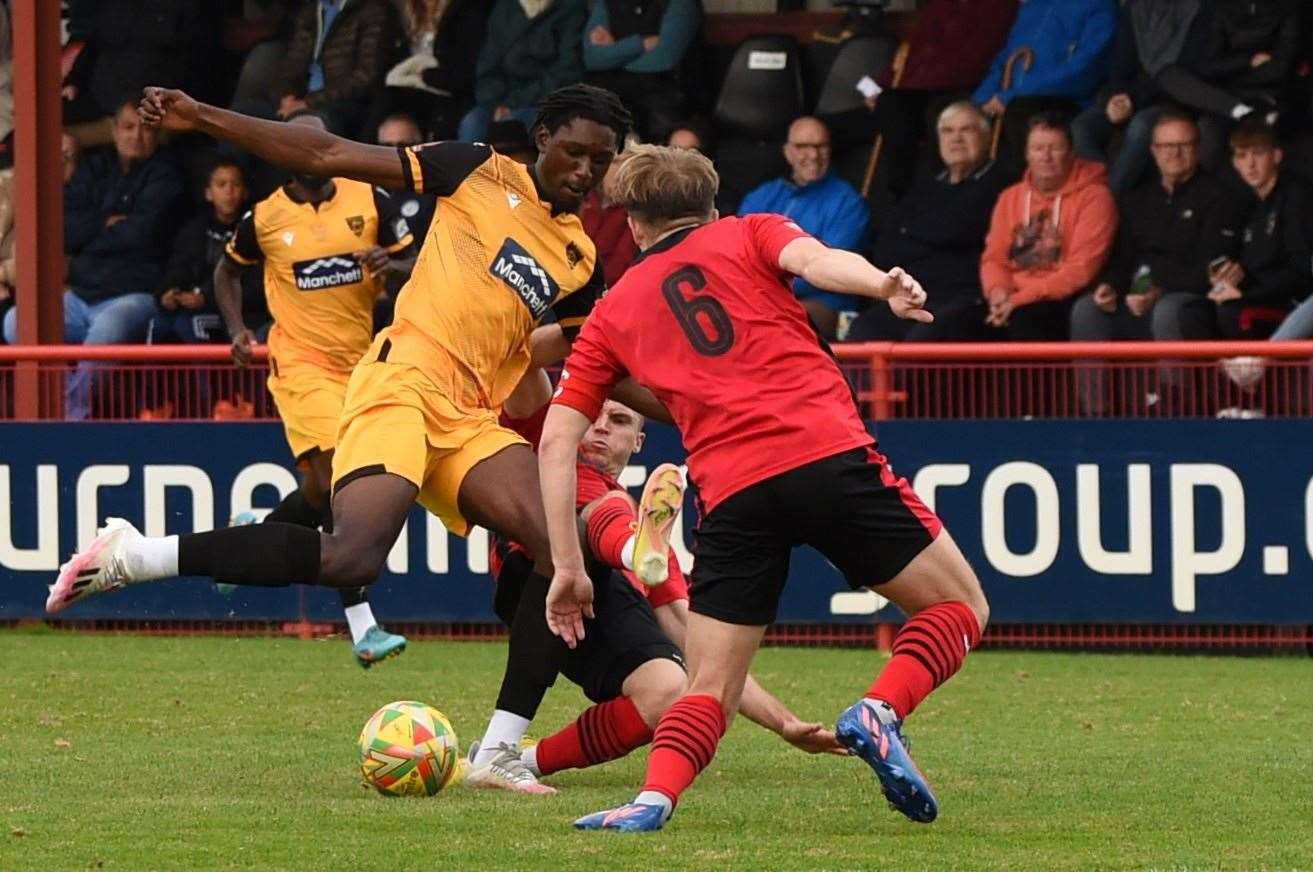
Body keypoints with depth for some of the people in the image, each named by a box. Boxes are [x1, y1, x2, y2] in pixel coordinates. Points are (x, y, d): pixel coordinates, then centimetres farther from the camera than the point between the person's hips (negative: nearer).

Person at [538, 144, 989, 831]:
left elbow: (555, 440, 18)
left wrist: (568, 566, 19)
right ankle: (880, 711, -13)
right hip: (828, 457, -2)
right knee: (960, 607, 13)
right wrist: (884, 287, -24)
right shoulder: (749, 235, 19)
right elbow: (813, 259, -5)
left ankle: (655, 797, -18)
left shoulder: (612, 313, 25)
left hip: (730, 494, 2)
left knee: (708, 693, 10)